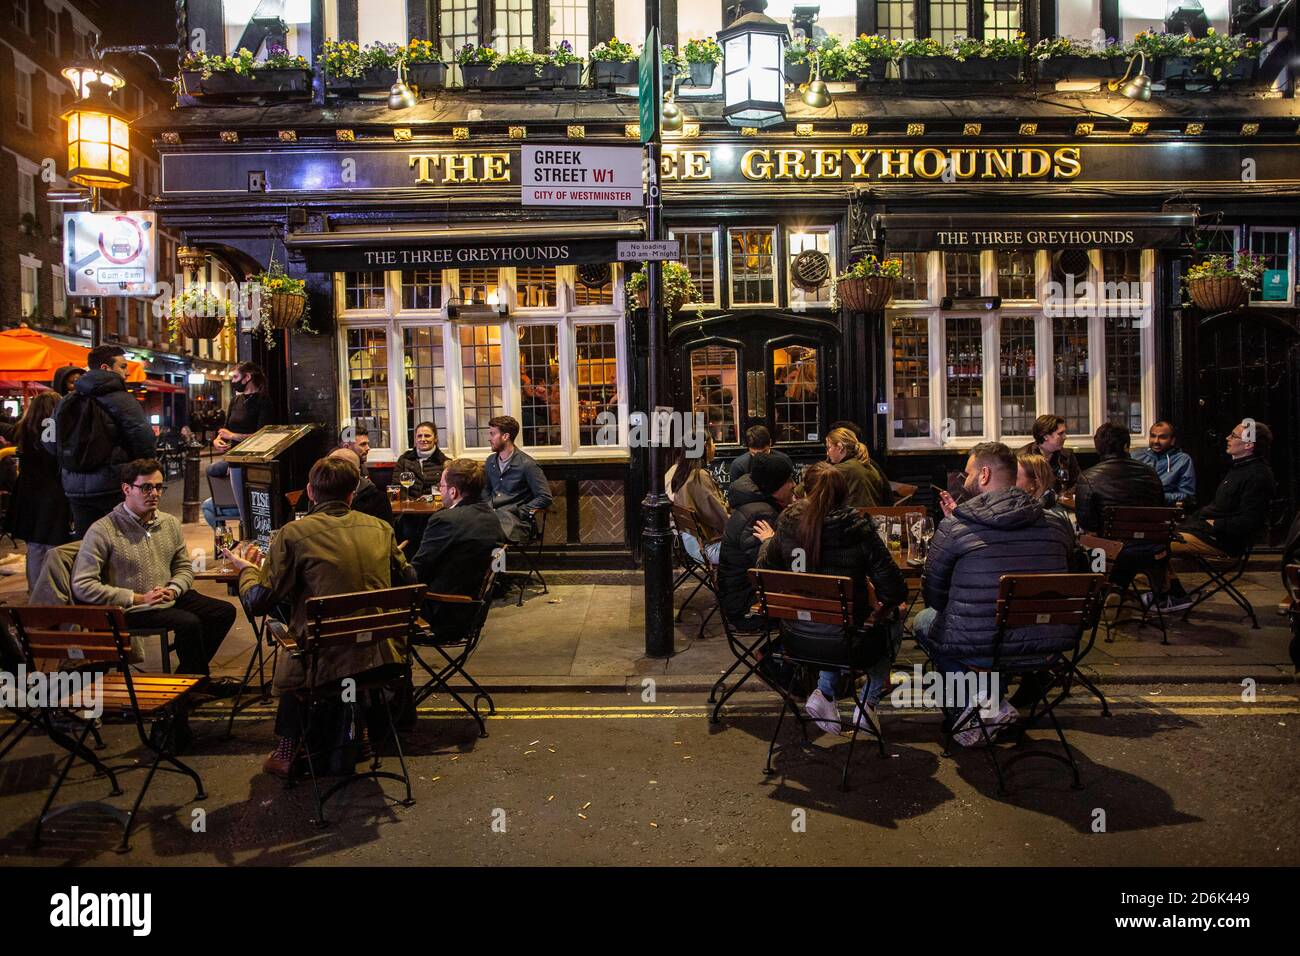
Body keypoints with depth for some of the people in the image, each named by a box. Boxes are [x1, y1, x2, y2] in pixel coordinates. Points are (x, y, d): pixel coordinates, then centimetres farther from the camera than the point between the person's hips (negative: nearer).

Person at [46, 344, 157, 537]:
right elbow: (146, 444, -16)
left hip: (75, 489, 6)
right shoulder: (121, 400, -10)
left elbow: (50, 444, 12)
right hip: (113, 486, -6)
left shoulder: (65, 402, 11)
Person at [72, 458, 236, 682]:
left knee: (225, 611, -4)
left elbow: (184, 568, 17)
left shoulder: (170, 523, 7)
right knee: (190, 623, -27)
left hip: (169, 599, 7)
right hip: (131, 610, -7)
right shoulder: (103, 531, -13)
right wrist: (138, 598, -19)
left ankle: (187, 677, 8)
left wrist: (173, 590, -7)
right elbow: (82, 586, -16)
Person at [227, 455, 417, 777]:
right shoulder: (380, 528, 3)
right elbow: (408, 581, 14)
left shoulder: (293, 534, -9)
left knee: (290, 663, 31)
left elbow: (259, 602, -5)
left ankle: (288, 749, 41)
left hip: (327, 665, -4)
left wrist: (247, 568, 17)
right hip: (383, 658, 4)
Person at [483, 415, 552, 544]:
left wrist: (518, 512, -11)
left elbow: (545, 498, -6)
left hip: (514, 519, -6)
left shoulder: (527, 464, -4)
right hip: (491, 514, 6)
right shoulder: (490, 461, 19)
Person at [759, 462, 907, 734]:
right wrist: (885, 603, 9)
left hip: (798, 636, 3)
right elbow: (895, 591, -15)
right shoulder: (859, 530, -18)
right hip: (844, 639, -3)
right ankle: (869, 701, 24)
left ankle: (825, 692, 23)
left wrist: (767, 542, 23)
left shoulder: (786, 527, -10)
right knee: (893, 625, 29)